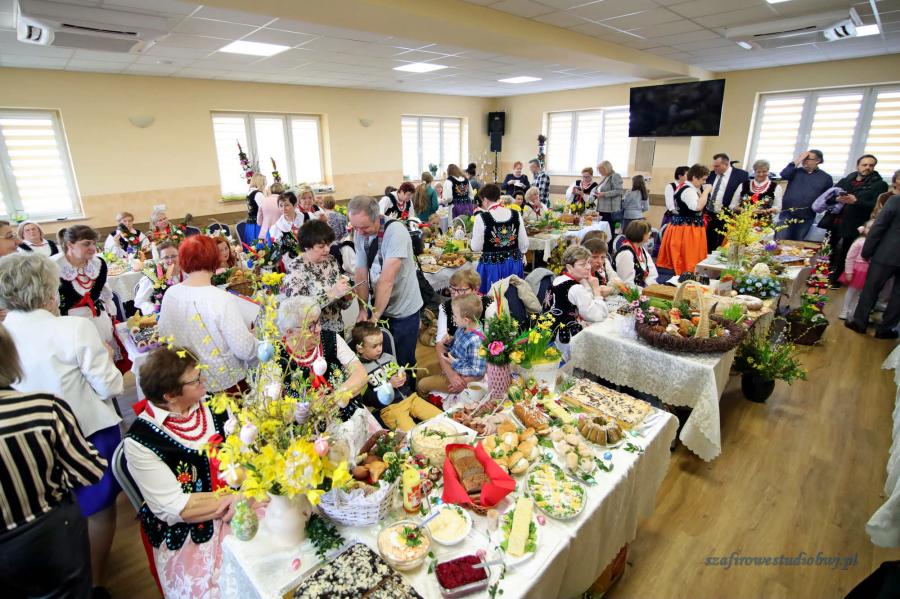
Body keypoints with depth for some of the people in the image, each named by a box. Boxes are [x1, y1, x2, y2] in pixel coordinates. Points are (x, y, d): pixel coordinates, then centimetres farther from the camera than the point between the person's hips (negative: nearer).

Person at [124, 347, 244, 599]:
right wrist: (235, 497, -16)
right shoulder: (140, 441, -13)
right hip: (189, 534, -3)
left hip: (242, 509, 4)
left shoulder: (211, 405, 0)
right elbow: (176, 508, -14)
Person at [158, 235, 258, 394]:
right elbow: (244, 350, -23)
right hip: (224, 383, -5)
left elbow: (164, 334, 6)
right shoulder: (223, 299, -26)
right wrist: (252, 337, -3)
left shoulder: (170, 294, -9)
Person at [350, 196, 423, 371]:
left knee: (402, 362, 9)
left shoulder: (395, 231, -24)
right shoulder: (359, 233, -5)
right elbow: (361, 274, -5)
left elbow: (387, 279, -27)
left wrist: (375, 316, -25)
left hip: (403, 309, -5)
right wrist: (363, 309, -14)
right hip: (378, 306, 5)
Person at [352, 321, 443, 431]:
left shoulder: (388, 357, 10)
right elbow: (368, 400, -9)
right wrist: (389, 385, -16)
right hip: (388, 408, -5)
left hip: (409, 397, 6)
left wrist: (403, 378, -2)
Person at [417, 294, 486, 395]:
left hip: (461, 379, -8)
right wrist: (447, 342, -12)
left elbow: (478, 371, -29)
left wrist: (454, 363, -24)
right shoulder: (462, 329, -9)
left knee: (422, 384, 5)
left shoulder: (475, 341, -34)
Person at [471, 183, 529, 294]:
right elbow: (524, 244, 5)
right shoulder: (516, 215, -1)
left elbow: (476, 247, -6)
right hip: (514, 263, 4)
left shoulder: (481, 218, -12)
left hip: (492, 265, -4)